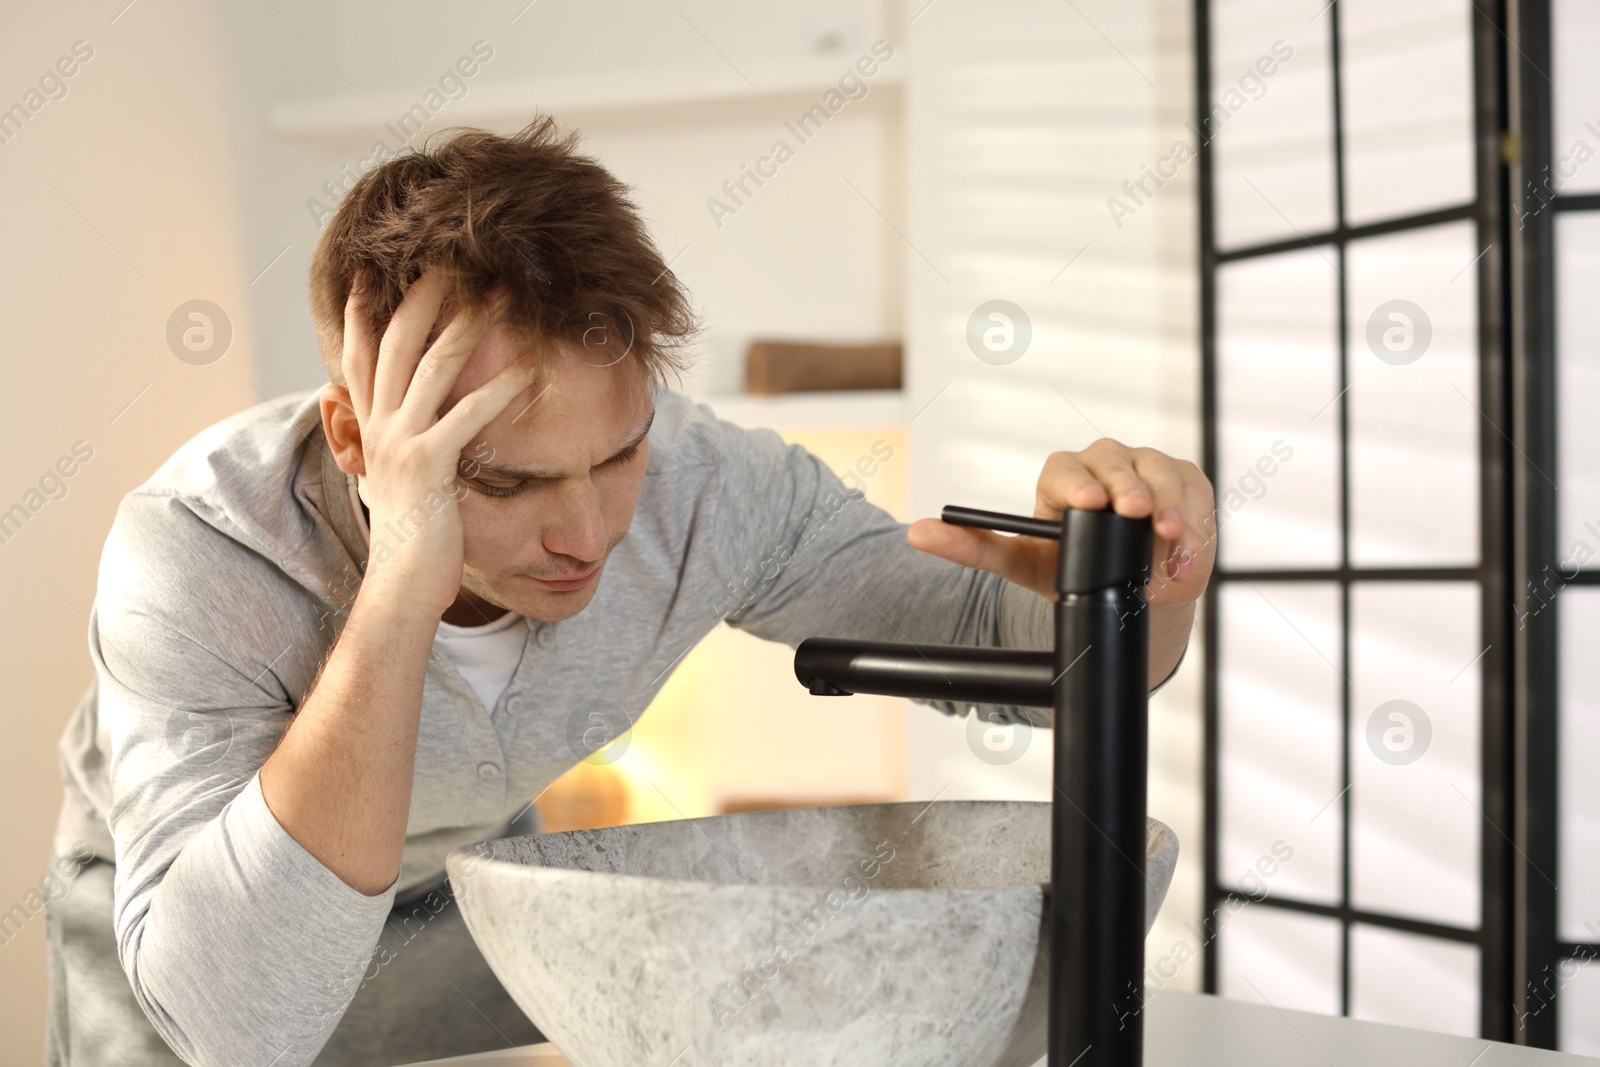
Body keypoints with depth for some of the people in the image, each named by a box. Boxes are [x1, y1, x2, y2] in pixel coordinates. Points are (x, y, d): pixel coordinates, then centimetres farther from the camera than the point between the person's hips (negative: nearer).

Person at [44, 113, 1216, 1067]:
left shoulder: (697, 479, -29)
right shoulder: (195, 550, -38)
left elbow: (1012, 643, -18)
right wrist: (397, 594, -55)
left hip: (464, 873, 3)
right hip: (183, 898, -2)